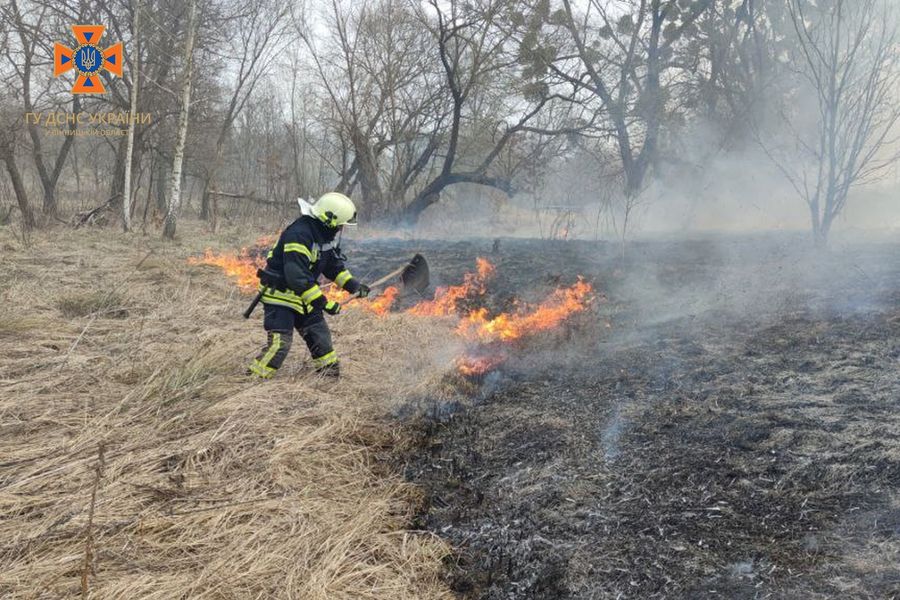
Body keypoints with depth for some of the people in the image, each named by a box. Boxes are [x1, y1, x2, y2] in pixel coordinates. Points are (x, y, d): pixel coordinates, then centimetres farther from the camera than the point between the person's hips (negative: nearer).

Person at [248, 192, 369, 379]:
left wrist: (352, 284, -1)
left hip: (304, 295, 9)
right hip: (280, 294, -9)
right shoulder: (299, 235, -30)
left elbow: (334, 264, 13)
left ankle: (331, 372, 29)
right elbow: (297, 278, -34)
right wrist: (323, 303, -31)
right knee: (280, 342, -13)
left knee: (319, 334, 14)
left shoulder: (329, 233, 0)